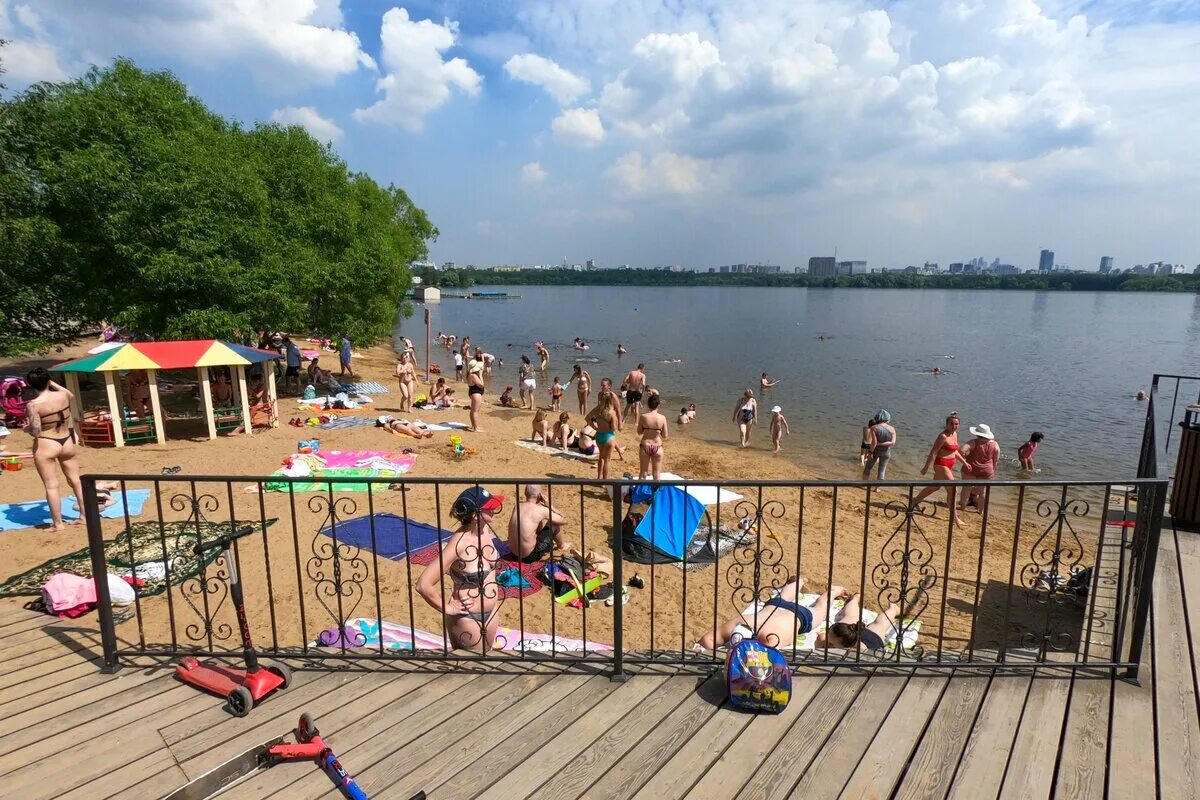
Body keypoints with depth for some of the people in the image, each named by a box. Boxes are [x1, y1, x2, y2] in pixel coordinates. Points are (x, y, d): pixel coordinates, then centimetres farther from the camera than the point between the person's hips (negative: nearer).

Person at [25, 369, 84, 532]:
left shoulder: (34, 405, -17)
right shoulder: (62, 395, -4)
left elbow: (36, 432, -18)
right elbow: (71, 396, 24)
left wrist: (26, 428, 3)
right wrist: (53, 383, 26)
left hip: (46, 446, -5)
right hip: (67, 442, 5)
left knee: (51, 485, 2)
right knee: (75, 480, 15)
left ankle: (58, 523, 7)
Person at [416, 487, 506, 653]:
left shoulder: (486, 529, -10)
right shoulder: (459, 544, -31)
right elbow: (423, 585, -32)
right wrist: (447, 608, -20)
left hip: (491, 610, 7)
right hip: (467, 617, -7)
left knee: (486, 653, 25)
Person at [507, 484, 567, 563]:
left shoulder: (517, 506, 1)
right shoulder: (541, 510, -17)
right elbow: (561, 520, -2)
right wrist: (549, 505, 0)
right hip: (530, 556, -6)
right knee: (556, 524, 8)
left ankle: (550, 543, 44)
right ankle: (561, 546, 34)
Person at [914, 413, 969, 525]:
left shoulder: (955, 434, 8)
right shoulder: (943, 436, -19)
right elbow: (933, 452, -19)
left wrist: (964, 462, 16)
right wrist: (926, 467, -18)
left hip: (949, 465, 9)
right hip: (941, 465, -9)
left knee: (934, 487, 22)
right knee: (952, 490, -8)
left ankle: (915, 501, 39)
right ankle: (955, 518, -1)